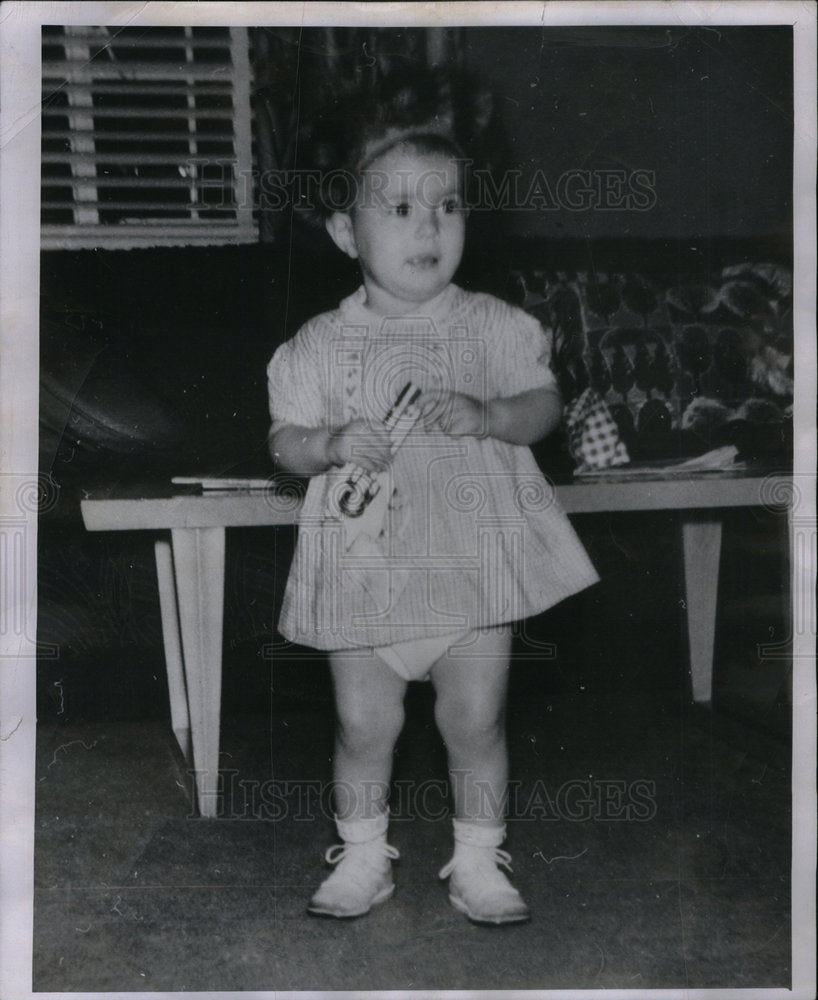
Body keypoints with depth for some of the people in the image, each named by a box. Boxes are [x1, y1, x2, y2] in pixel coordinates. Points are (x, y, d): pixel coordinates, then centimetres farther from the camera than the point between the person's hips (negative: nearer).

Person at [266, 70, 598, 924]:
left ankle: (478, 862, 26)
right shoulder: (320, 345, -1)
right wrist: (333, 444, -19)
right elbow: (284, 442, 2)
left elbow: (545, 405, 2)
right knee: (364, 724, 9)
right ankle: (362, 857, 30)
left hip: (474, 560, 0)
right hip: (366, 565, 0)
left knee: (476, 722, 7)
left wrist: (487, 415, -18)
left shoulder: (493, 327, 0)